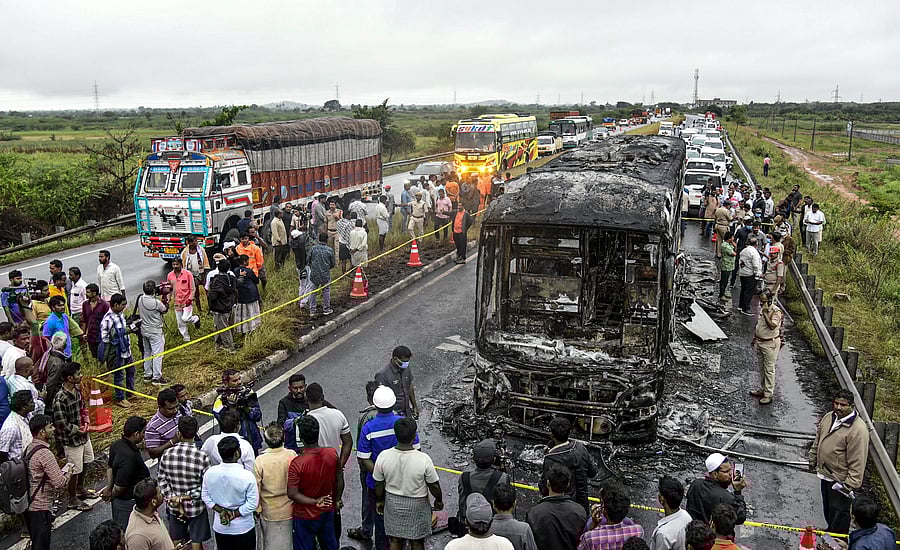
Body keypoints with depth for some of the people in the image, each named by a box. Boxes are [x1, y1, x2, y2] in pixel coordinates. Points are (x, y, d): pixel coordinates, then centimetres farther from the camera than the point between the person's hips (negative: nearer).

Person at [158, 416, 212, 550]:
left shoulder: (167, 454, -13)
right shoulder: (202, 457, -22)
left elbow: (162, 480, -6)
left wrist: (173, 499, -4)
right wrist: (188, 497, -11)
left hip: (173, 507, 3)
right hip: (196, 507, -3)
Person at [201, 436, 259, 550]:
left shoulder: (209, 473, -12)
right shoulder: (247, 476, -24)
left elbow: (205, 497, -1)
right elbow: (252, 503, -19)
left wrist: (221, 511, -3)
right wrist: (234, 514, -9)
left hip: (220, 527, 4)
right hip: (243, 528, -4)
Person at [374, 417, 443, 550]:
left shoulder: (383, 456, -20)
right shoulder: (424, 459, -28)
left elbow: (378, 484, -5)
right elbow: (434, 486, -14)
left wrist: (379, 500, 13)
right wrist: (439, 500, 6)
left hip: (392, 503, 2)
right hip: (417, 506, -2)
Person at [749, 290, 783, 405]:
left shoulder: (776, 312, -19)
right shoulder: (762, 309, 7)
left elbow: (772, 326, -31)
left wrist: (765, 313, -29)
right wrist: (754, 338, 21)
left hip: (770, 344, -8)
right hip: (759, 342, 8)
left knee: (769, 369, -2)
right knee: (761, 368, 18)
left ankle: (768, 394, 4)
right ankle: (763, 389, 31)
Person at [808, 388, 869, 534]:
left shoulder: (858, 429, -25)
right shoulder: (828, 417, 0)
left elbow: (858, 461, -23)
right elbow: (817, 441, 14)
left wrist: (851, 484, -22)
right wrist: (813, 461, 19)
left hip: (840, 479, -7)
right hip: (826, 474, 8)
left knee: (838, 513, 7)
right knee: (827, 509, 25)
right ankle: (830, 531, 47)